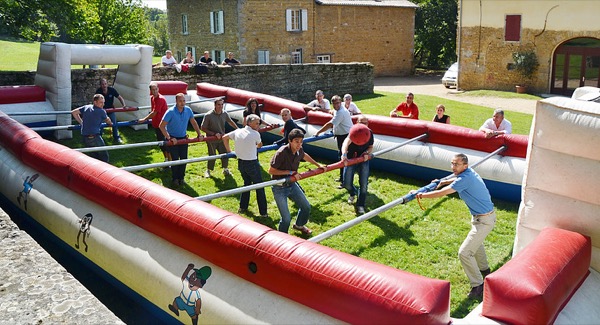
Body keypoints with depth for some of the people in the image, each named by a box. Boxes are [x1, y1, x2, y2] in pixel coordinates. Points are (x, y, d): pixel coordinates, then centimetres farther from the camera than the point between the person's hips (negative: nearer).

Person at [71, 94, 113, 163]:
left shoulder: (86, 107, 11)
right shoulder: (101, 111, -3)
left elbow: (73, 112, 15)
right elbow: (107, 120, 15)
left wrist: (81, 123, 20)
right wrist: (110, 123, 39)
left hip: (85, 137, 7)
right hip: (95, 137, -7)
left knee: (94, 156, 19)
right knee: (104, 157, 2)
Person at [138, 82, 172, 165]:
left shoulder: (161, 99, -20)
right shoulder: (152, 98, 7)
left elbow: (154, 113, -22)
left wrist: (144, 119, -16)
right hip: (156, 124, 9)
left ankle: (170, 161, 2)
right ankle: (166, 159, 29)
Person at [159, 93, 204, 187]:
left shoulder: (188, 110, -7)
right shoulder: (171, 112, -21)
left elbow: (194, 122, 8)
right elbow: (161, 126, -20)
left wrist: (199, 134, 4)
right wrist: (169, 138, -22)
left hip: (183, 138, 4)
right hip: (173, 139, -4)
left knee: (184, 158, 6)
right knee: (175, 159, -2)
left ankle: (181, 177, 23)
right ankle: (175, 179, 15)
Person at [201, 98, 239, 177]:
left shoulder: (225, 114, -7)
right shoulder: (208, 116, -21)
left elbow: (230, 122, 13)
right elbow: (203, 128, -14)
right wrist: (214, 134, -19)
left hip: (222, 138, 4)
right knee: (212, 156, 5)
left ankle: (225, 169, 32)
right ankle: (208, 171, 29)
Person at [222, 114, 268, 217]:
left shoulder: (237, 132, 2)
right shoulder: (255, 134, -14)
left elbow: (224, 137, 12)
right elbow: (260, 145, 4)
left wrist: (228, 150, 21)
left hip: (241, 163, 6)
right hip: (252, 163, -6)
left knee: (247, 183, 25)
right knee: (259, 187, 5)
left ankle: (242, 208, 29)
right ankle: (263, 212, 7)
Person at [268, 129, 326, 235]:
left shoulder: (299, 150, -6)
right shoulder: (281, 153, -27)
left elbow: (304, 156, 20)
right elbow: (271, 171, -22)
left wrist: (318, 165, 24)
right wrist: (290, 172, -22)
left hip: (292, 185, 7)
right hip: (279, 188, -7)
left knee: (306, 207, 18)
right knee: (286, 218, -8)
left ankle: (299, 225, 47)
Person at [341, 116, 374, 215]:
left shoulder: (369, 133, -2)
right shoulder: (354, 132, -18)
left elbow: (371, 147, 11)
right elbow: (346, 142, -38)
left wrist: (367, 153, -13)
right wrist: (344, 154, -58)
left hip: (363, 159, 3)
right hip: (351, 159, -3)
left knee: (364, 184, -5)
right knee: (347, 183, -2)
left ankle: (360, 205, 11)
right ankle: (352, 193, 35)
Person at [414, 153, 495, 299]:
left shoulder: (465, 179, -28)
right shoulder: (468, 172, 0)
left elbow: (441, 193, -28)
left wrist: (420, 195, -20)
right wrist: (444, 182, 16)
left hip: (484, 220, -11)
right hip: (482, 216, 11)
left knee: (464, 253, -10)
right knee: (476, 241, 34)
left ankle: (478, 286, 0)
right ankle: (484, 269, 55)